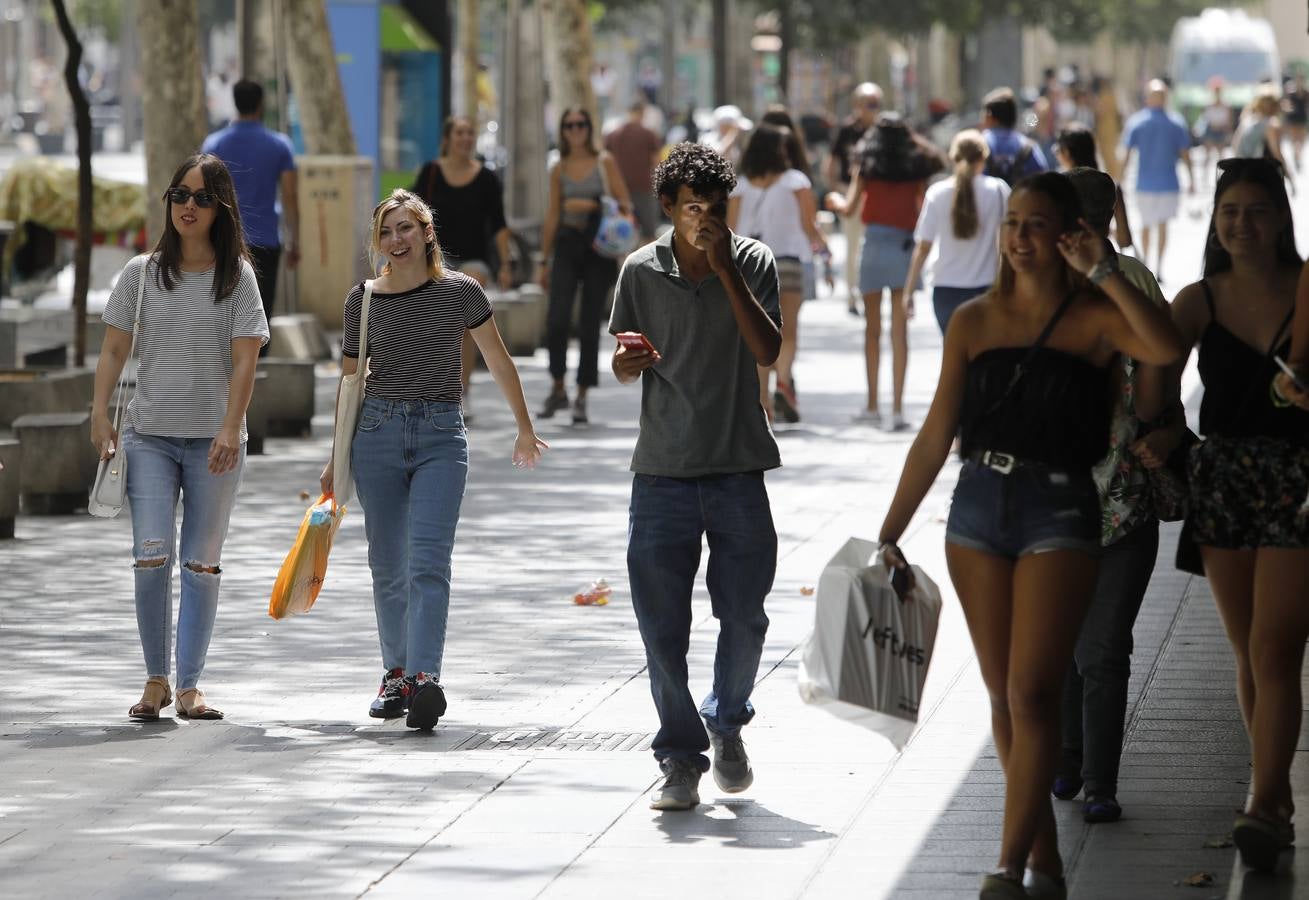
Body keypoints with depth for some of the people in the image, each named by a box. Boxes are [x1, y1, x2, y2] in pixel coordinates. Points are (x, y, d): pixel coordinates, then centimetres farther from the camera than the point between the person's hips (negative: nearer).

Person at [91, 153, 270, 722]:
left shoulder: (236, 276, 2)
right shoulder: (141, 273, 7)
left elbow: (244, 359, -4)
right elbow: (115, 349, 8)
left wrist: (230, 429, -14)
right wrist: (100, 414, -4)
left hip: (213, 439, -1)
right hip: (149, 434, 1)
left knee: (202, 564, 1)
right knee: (152, 557, -10)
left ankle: (190, 686, 7)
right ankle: (156, 680, 2)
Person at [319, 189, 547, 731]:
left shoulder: (460, 292, -1)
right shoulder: (363, 301, 5)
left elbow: (498, 362, 10)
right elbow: (350, 381, 14)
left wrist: (525, 429, 17)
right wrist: (336, 459, 16)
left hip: (440, 437, -3)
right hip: (378, 433, 3)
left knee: (428, 561, -16)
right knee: (387, 565, 7)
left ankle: (425, 677, -27)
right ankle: (396, 674, 19)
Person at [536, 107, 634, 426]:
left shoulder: (605, 162, 2)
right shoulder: (559, 169, 8)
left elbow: (625, 204, 1)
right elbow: (552, 215, 12)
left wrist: (592, 206, -16)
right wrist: (544, 261, 13)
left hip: (599, 247, -1)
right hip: (567, 244, 1)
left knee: (589, 324, 1)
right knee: (557, 319, -13)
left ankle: (582, 398, 9)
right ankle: (558, 389, 2)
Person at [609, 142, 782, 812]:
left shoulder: (750, 262, 0)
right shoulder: (642, 270, 3)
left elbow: (768, 351, -12)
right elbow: (624, 367, 11)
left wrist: (724, 268, -16)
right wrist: (627, 362, -13)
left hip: (738, 467, 0)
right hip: (662, 469, 1)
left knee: (744, 613, 3)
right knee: (661, 621, -2)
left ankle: (727, 724, 30)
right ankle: (681, 759, 8)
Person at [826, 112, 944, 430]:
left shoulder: (868, 166, 4)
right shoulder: (916, 168, 6)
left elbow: (849, 208, 3)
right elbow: (924, 211, 0)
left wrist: (835, 200, 24)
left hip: (875, 241, 0)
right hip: (906, 246, 1)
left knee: (872, 328, 11)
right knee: (900, 332, 0)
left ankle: (872, 405, 14)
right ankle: (897, 408, -6)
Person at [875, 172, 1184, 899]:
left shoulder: (1094, 317, -3)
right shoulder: (975, 322, 8)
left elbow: (1167, 348, -25)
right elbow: (935, 437, 11)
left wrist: (1103, 272, -19)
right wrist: (890, 532, 9)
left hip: (1059, 515, -4)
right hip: (979, 510, 4)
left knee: (1031, 695, -12)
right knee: (1003, 698, 8)